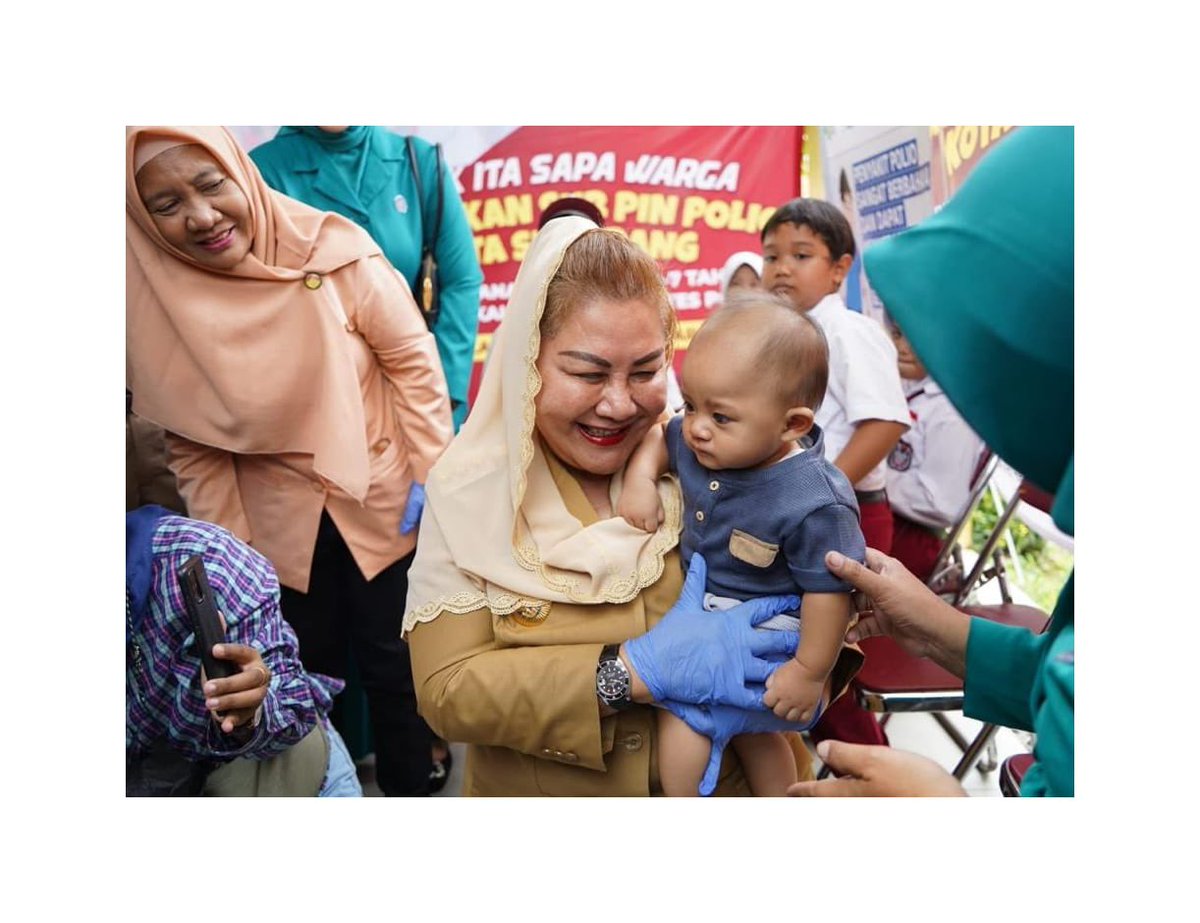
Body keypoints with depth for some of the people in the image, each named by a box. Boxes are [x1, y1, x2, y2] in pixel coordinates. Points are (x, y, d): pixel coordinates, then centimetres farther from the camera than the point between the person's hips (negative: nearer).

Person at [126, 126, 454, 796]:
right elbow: (190, 443, -3)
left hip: (381, 501, -1)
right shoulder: (153, 301, -11)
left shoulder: (332, 250, -19)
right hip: (279, 525, 2)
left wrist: (433, 469, -9)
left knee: (393, 661, 14)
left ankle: (411, 786, 39)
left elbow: (411, 357, -9)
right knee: (308, 669, 19)